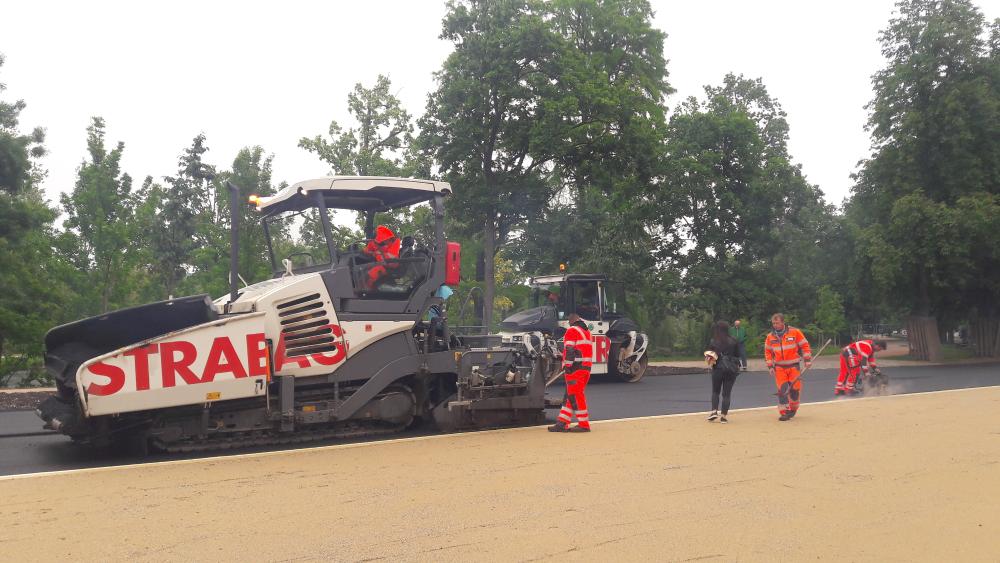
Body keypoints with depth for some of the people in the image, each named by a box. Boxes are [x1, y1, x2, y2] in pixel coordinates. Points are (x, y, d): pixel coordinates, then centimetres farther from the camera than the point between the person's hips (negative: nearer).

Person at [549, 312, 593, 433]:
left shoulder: (572, 330, -7)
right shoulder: (587, 332, 20)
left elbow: (569, 350, -17)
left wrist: (567, 365, -17)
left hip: (575, 367, -9)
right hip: (586, 367, 9)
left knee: (575, 396, -5)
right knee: (570, 395, 10)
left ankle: (584, 424, -5)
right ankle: (562, 423, 10)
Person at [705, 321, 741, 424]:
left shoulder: (713, 342, -7)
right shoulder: (733, 341, -2)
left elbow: (708, 355, -9)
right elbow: (737, 354, 4)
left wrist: (711, 359, 8)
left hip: (718, 369, -1)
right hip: (732, 369, 1)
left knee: (715, 391, 15)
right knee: (727, 393, 5)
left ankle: (714, 411, -1)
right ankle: (724, 416, 2)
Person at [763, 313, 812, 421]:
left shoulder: (795, 332, -7)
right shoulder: (770, 336, 2)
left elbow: (805, 346, -1)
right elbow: (768, 352, 10)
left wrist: (807, 360, -5)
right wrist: (770, 366, 5)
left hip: (794, 366, -2)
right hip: (779, 367, 2)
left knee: (795, 388, 0)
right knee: (782, 389, -7)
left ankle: (793, 409, 23)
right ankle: (784, 412, -2)